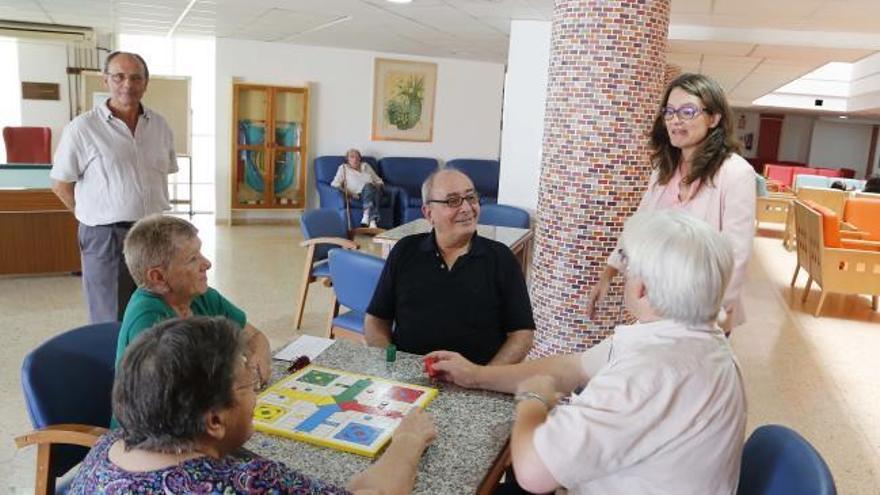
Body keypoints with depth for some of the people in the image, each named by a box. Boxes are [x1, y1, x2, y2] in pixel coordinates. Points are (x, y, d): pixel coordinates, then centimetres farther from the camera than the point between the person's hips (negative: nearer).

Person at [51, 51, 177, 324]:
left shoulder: (160, 126, 6)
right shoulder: (82, 128, -8)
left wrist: (149, 217, 11)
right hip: (106, 238, -4)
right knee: (111, 325, 6)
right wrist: (96, 219, 0)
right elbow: (60, 184, 0)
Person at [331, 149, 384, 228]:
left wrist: (377, 185, 4)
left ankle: (366, 216, -50)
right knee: (368, 186, -36)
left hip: (374, 192, 3)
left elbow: (378, 180, 29)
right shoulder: (343, 168, 16)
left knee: (368, 186, -34)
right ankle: (372, 221, -50)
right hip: (359, 194, -3)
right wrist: (349, 193, -12)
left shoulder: (366, 166, 27)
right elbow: (335, 184, 3)